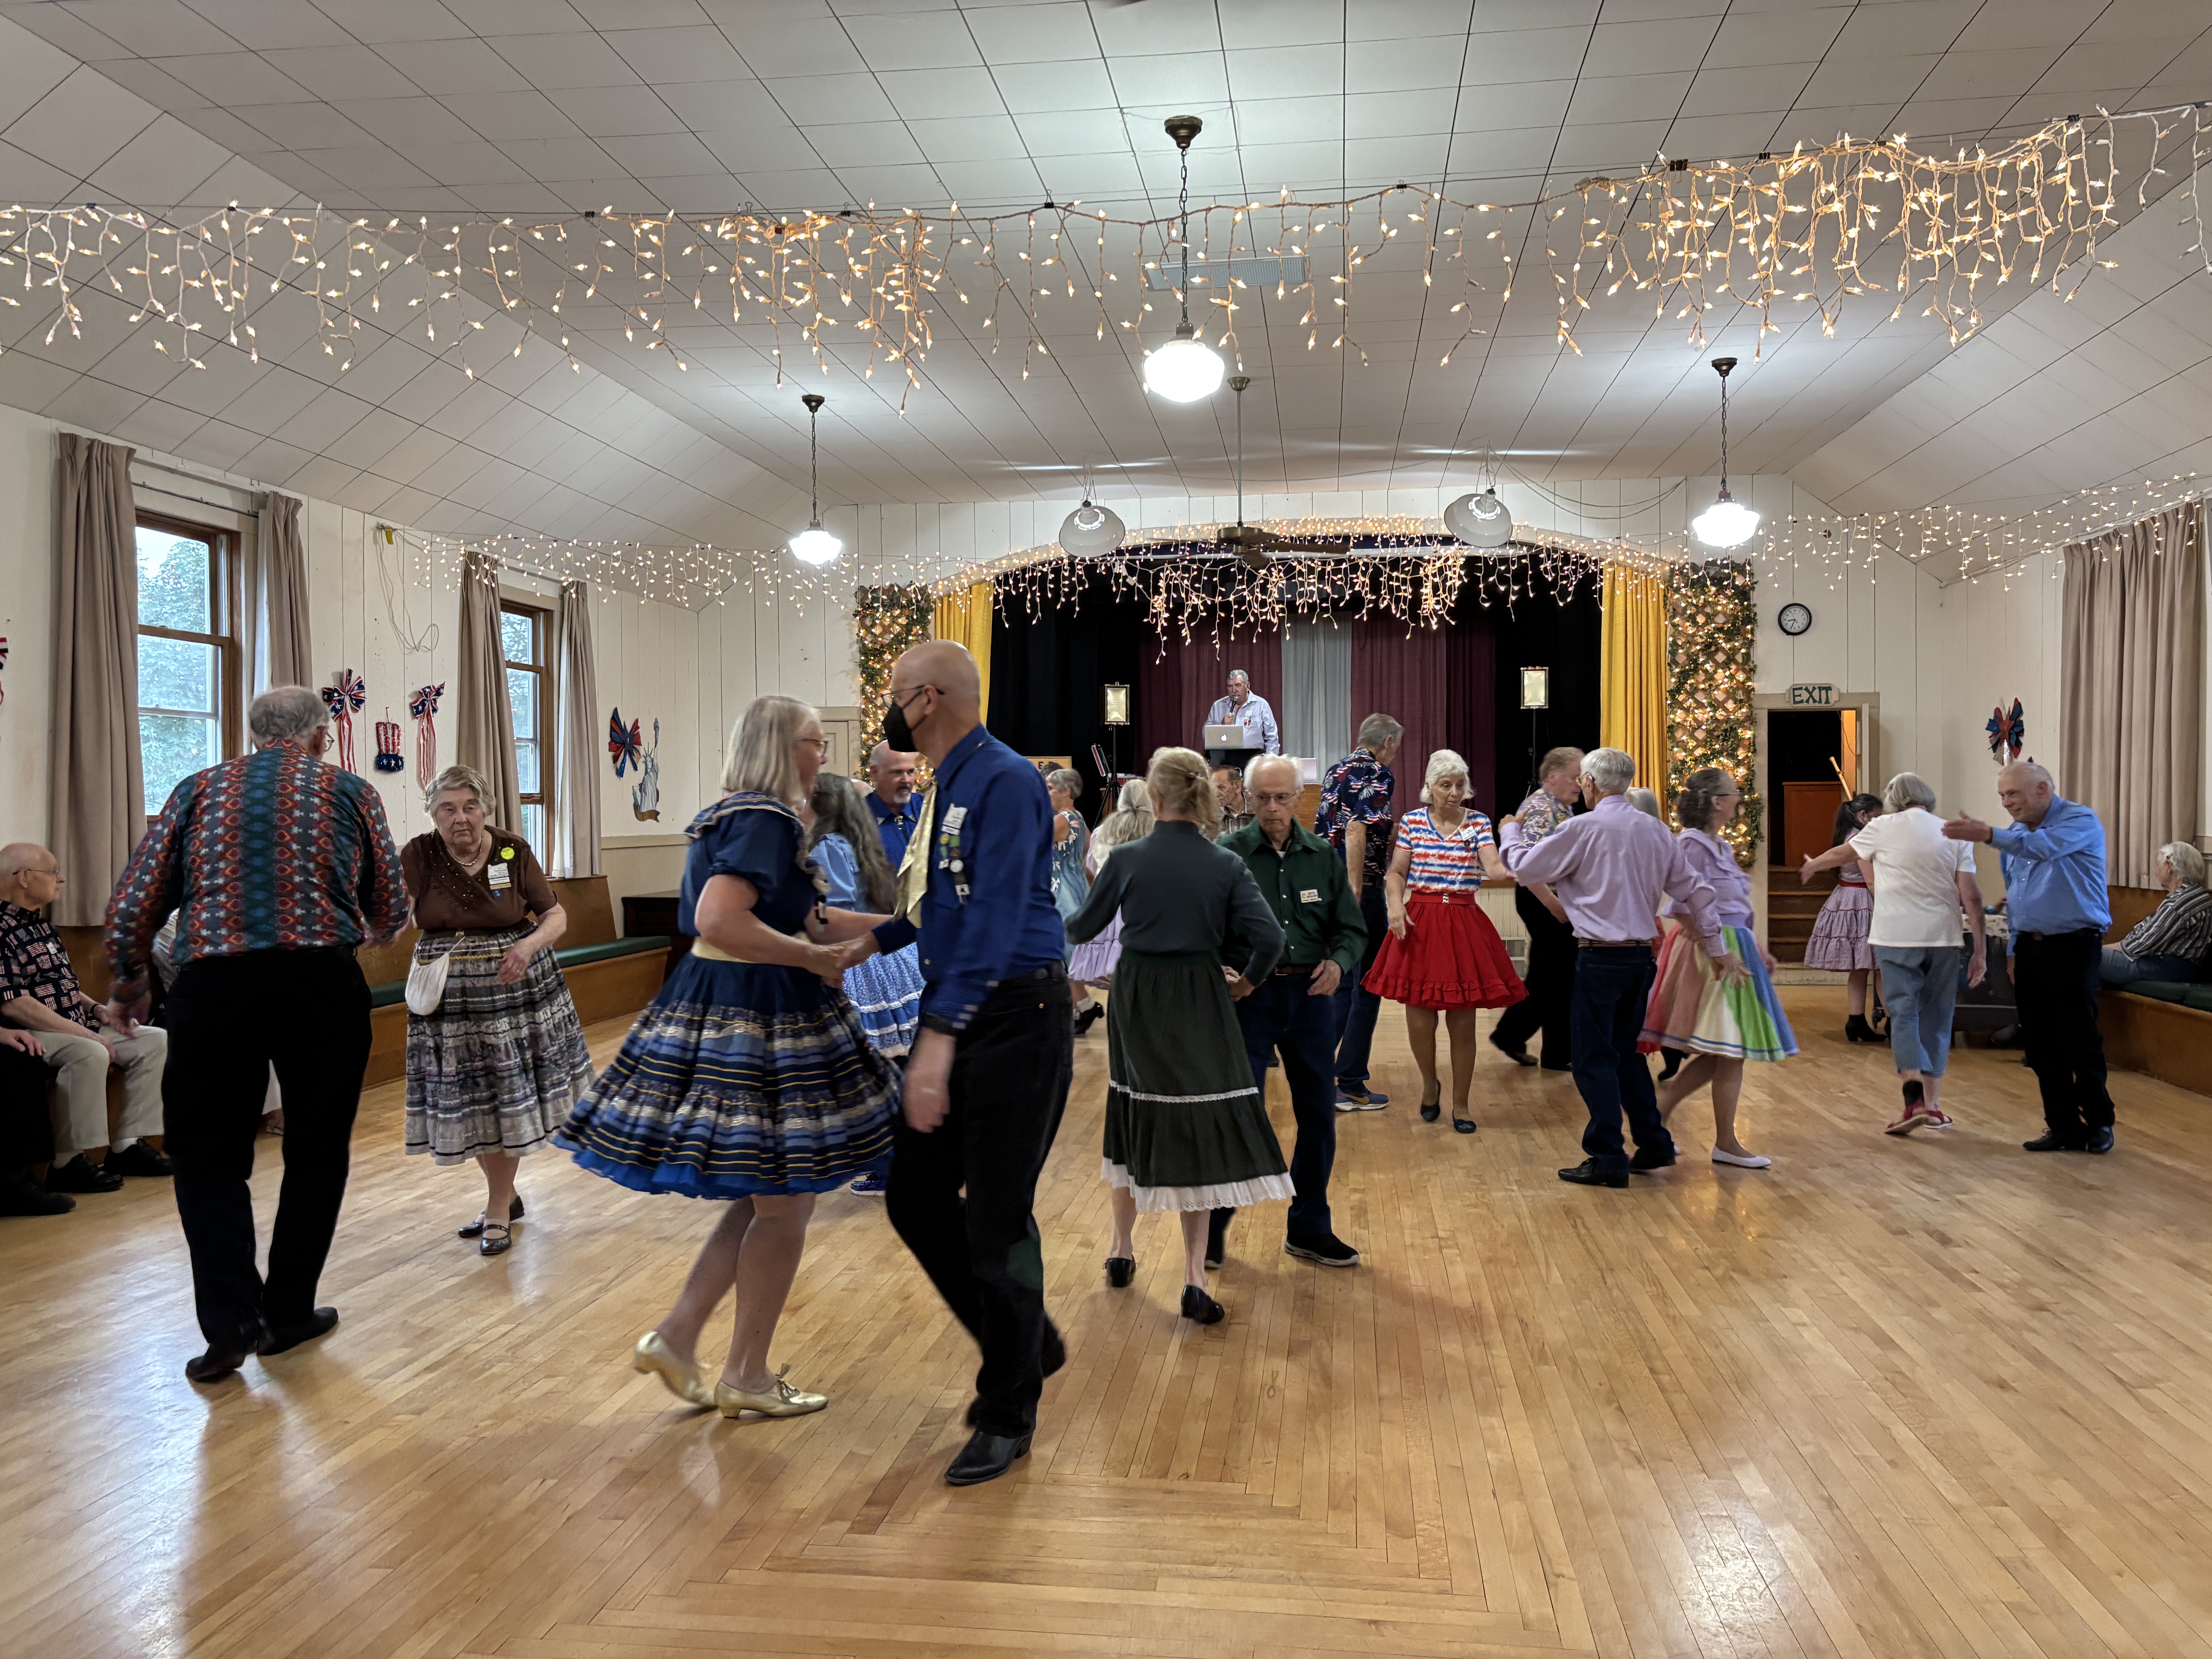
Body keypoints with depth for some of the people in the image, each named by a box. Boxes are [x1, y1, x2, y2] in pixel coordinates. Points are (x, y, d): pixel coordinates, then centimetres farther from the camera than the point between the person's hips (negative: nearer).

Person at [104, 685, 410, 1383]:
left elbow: (134, 905, 8)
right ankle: (287, 1313, 23)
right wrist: (367, 933, 34)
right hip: (322, 982, -1)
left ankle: (231, 1319, 2)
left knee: (208, 1154, 13)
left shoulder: (201, 789, 12)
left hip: (213, 985, 1)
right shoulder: (348, 790, 9)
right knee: (316, 1154, 14)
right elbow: (392, 910, 11)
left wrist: (127, 987, 24)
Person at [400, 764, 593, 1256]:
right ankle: (507, 1196, 30)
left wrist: (530, 944, -22)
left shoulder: (513, 851, -6)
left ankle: (498, 1212, 16)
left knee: (508, 1097, 1)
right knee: (467, 1101, 8)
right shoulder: (419, 856, -7)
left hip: (514, 983, -1)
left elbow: (556, 915, -3)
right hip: (449, 993, 1)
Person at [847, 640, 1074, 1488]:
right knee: (916, 1197, 12)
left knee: (998, 1219, 0)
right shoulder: (944, 787, 12)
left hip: (1015, 1019, -9)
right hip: (954, 1013, 9)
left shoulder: (1005, 782, -17)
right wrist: (875, 939, 29)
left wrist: (942, 1037, -32)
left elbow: (995, 917, -27)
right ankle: (1026, 1345, 31)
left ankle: (1009, 1413, 18)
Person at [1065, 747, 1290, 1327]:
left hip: (1136, 1004, 1)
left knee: (1134, 1120, 18)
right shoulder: (1227, 866, -7)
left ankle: (1123, 1251, 33)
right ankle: (1195, 1279, -1)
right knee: (1197, 1131, 5)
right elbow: (1269, 937, -14)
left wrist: (1053, 925, 26)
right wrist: (1247, 982, 4)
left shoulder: (1129, 859, -7)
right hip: (1200, 1008, -1)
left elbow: (1084, 926, 4)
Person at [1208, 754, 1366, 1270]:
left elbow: (1352, 929, 11)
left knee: (1319, 1115, 8)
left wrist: (1338, 962, -10)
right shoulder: (1228, 854, -2)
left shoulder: (1323, 856, 8)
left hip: (1310, 994, 4)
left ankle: (1309, 1229, 24)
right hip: (1249, 992, -4)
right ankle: (1214, 1224, 16)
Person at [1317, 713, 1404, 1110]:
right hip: (1361, 891, -8)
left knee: (1341, 983, 17)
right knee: (1367, 987, 1)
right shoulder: (1377, 775, -11)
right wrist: (1354, 895, -26)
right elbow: (1356, 831, -24)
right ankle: (1351, 1086, 5)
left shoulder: (1335, 772, 15)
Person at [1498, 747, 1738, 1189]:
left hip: (1600, 958, -7)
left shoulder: (1584, 829, -11)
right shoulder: (1655, 830, 7)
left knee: (1594, 1060, 0)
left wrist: (1510, 832, 16)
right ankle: (1654, 1145, 24)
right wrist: (1718, 950, 16)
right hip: (1641, 955, 7)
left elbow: (1524, 866, -3)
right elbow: (1696, 891, 9)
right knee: (1627, 1052, 19)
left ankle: (1608, 1160, 2)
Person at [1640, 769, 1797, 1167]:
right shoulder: (1693, 845, -14)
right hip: (1713, 952, -10)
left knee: (1724, 1052, 10)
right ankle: (1725, 1143, 7)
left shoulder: (1720, 847, 16)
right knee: (1731, 1051, -3)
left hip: (1734, 949, 10)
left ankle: (1660, 1110, 17)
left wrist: (1758, 950, 21)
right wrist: (1721, 956, -22)